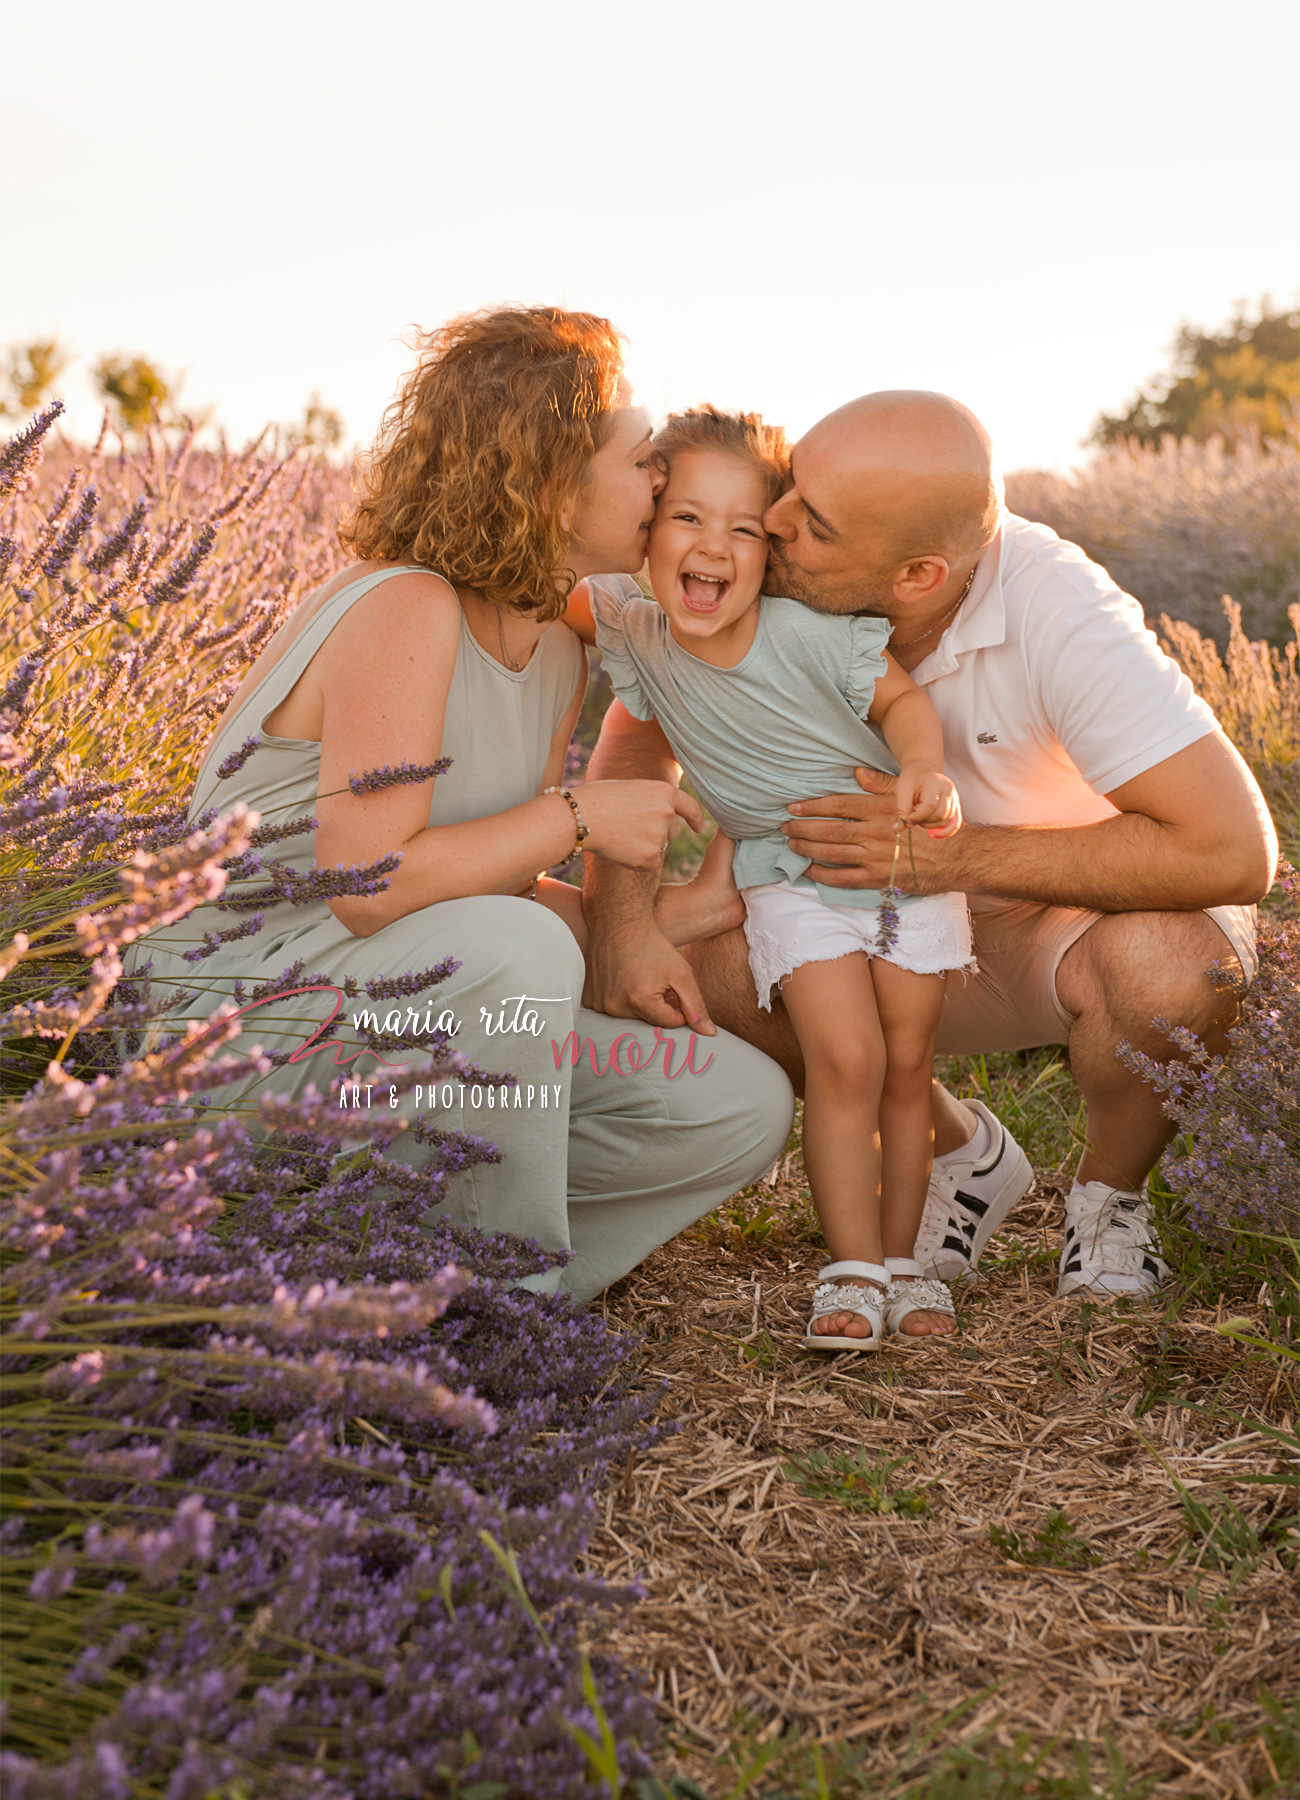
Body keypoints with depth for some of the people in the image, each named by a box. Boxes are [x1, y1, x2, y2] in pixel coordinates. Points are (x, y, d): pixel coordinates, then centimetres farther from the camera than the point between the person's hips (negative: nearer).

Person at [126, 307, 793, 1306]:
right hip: (245, 991, -8)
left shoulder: (557, 651, 7)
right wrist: (578, 815, -19)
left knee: (745, 1107, -1)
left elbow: (493, 882, 9)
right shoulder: (404, 607, -20)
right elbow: (366, 886, -28)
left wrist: (681, 912, 0)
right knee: (511, 949, -39)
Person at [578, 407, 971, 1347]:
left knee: (908, 1064, 3)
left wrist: (927, 770, -28)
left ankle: (903, 1261, 19)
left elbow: (901, 697, -11)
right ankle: (852, 1270, -5)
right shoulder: (634, 633, -13)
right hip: (791, 878, 1)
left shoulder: (810, 633, -23)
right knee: (844, 1056, -16)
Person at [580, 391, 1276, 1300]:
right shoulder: (785, 585, -21)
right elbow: (642, 725, -10)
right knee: (706, 962, -19)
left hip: (1091, 911, -4)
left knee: (1170, 966, -37)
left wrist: (941, 855, -35)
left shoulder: (1062, 618, -32)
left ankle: (1111, 1197, -1)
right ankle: (961, 1151, 6)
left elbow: (1233, 851, -36)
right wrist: (622, 919, -28)